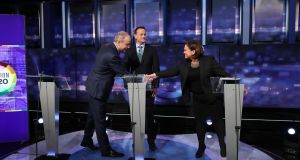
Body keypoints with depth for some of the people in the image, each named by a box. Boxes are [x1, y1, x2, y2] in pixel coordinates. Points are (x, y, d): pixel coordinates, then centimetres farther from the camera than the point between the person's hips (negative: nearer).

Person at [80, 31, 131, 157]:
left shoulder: (107, 48, 4)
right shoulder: (112, 55, -25)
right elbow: (124, 73, -17)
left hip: (93, 86, 10)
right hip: (98, 89, -10)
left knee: (93, 116, 22)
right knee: (100, 121, 1)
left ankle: (87, 141, 38)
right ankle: (106, 150, 13)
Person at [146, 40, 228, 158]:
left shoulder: (209, 60, -13)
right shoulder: (185, 64, 0)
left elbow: (223, 74, -13)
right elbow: (172, 71, 1)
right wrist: (155, 75, -5)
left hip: (211, 97, -4)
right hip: (196, 98, 4)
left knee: (217, 120, 8)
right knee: (199, 122, 15)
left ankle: (222, 145, 27)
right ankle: (201, 146, 34)